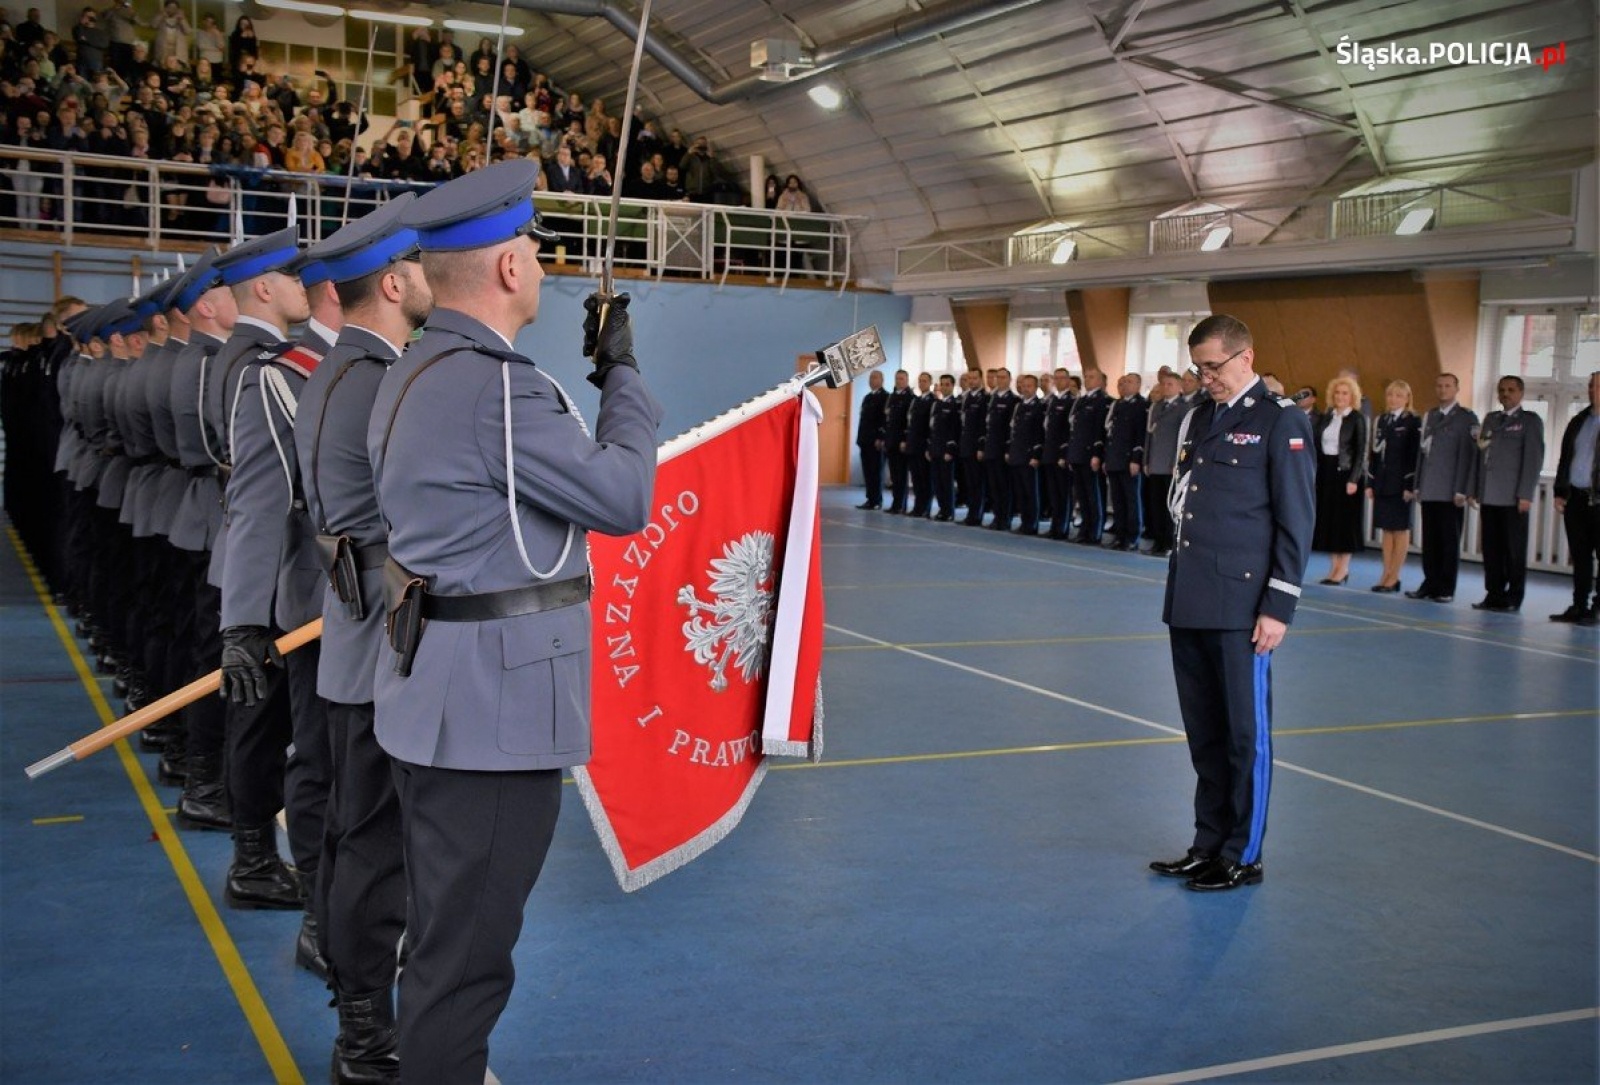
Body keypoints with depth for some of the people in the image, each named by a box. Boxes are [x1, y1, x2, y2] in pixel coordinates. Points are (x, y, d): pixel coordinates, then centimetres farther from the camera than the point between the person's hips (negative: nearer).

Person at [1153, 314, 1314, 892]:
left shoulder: (1281, 420, -6)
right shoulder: (1199, 417, 15)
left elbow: (1296, 520, -8)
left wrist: (1278, 607, -11)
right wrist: (1177, 584, 13)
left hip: (1240, 605, -7)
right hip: (1189, 601, 7)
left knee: (1245, 732, 3)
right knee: (1203, 732, 14)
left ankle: (1242, 855, 14)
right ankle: (1209, 843, 25)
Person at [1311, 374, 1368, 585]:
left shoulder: (1357, 419, -4)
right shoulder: (1326, 417, 10)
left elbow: (1360, 451, -9)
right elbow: (1317, 446, 10)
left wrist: (1354, 479, -16)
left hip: (1345, 472, -5)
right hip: (1325, 471, 5)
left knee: (1345, 520, -1)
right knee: (1327, 518, 6)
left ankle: (1343, 569, 5)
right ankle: (1334, 567, 13)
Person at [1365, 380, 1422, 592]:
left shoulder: (1413, 422, -4)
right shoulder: (1380, 421, 12)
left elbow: (1415, 455, -9)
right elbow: (1374, 453, 12)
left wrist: (1411, 486, -14)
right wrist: (1370, 483, 8)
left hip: (1401, 483, -5)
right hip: (1382, 483, 5)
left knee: (1400, 529, 1)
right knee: (1386, 529, 8)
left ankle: (1394, 578, 3)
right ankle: (1386, 575, 11)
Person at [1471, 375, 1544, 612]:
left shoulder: (1530, 421, 2)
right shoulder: (1490, 419, 19)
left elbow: (1534, 458, -5)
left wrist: (1525, 494, -12)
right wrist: (1475, 490, 9)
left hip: (1513, 498, -5)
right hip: (1489, 495, 5)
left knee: (1514, 550, 0)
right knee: (1491, 548, 6)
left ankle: (1513, 599, 5)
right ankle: (1494, 594, 12)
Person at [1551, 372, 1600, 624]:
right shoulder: (1578, 421, 16)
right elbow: (1564, 459, 17)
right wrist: (1560, 493, 10)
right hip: (1575, 497, 5)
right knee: (1580, 556, 8)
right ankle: (1579, 606, 13)